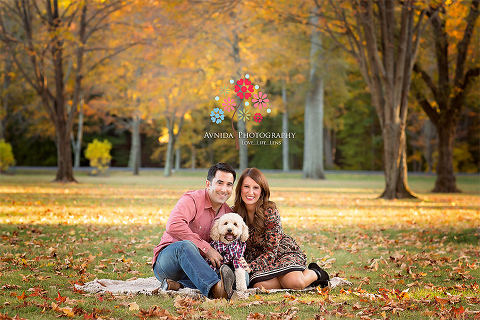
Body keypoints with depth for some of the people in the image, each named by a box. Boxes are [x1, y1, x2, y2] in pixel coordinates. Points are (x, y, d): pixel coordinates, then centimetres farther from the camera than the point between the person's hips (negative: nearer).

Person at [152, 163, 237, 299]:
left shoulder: (228, 213, 10)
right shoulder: (192, 199, -13)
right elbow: (173, 226, -32)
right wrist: (205, 248, -30)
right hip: (166, 260, -6)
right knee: (186, 245, -42)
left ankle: (178, 284, -29)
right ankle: (215, 288, -64)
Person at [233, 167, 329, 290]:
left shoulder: (270, 211, -19)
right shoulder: (234, 212, -6)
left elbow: (270, 251, -19)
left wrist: (250, 267, -32)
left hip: (283, 251, -3)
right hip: (258, 256, 3)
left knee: (295, 283, -33)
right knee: (260, 285, -32)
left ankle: (315, 273, 3)